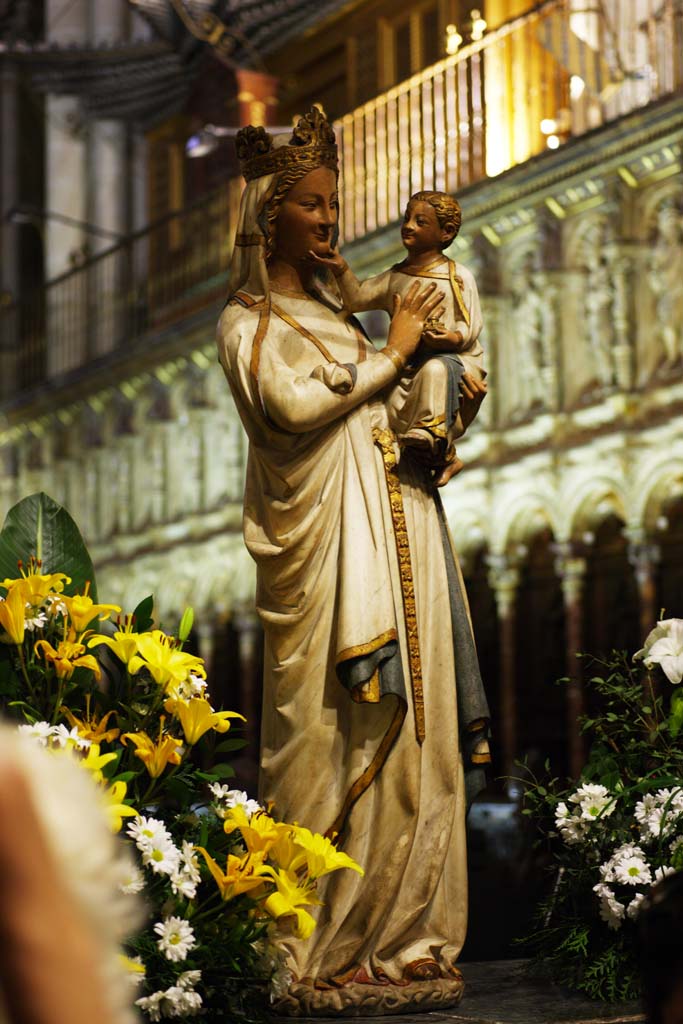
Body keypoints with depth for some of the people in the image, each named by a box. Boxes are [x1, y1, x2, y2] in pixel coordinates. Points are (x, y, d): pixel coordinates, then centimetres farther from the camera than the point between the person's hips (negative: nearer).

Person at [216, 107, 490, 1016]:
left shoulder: (335, 309, 23)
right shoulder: (247, 323, 3)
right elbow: (293, 404, -13)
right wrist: (391, 354, -4)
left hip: (399, 528, 7)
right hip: (324, 542, -7)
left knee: (409, 729, 2)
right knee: (328, 737, -9)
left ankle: (400, 939, 5)